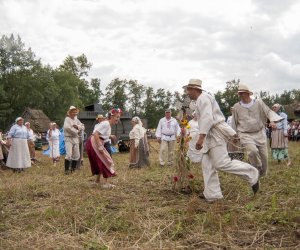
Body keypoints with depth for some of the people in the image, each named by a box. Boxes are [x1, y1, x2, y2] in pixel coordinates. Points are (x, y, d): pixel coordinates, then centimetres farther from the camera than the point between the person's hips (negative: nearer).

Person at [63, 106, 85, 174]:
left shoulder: (76, 119, 15)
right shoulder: (67, 119, -4)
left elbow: (83, 127, 12)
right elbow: (67, 127, -20)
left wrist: (77, 126, -9)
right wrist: (76, 131, -11)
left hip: (76, 139, 7)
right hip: (68, 138, -7)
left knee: (76, 155, 9)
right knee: (69, 154, -17)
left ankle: (73, 168, 21)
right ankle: (66, 170, -10)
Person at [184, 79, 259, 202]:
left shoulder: (203, 98, -11)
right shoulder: (202, 100, 22)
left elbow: (207, 118, -24)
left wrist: (201, 137, -29)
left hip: (217, 132, -11)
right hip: (212, 134, 11)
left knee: (222, 163, -16)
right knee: (207, 164, 3)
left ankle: (252, 174, -3)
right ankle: (211, 195, 2)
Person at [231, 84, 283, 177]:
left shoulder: (258, 103, 1)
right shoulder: (236, 107, 1)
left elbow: (268, 111, 0)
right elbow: (234, 123, 11)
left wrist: (272, 120, -20)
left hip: (259, 133, 2)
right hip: (246, 134, -2)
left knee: (263, 155, 4)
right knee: (253, 151, -28)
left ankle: (262, 174, 29)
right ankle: (257, 169, -3)